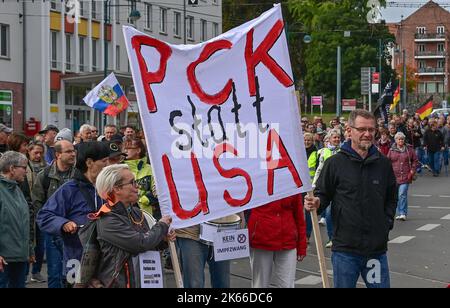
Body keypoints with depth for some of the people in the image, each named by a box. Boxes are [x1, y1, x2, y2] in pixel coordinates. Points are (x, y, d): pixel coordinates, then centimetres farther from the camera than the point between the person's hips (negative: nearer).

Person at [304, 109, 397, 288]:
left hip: (377, 248, 3)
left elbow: (391, 198, 18)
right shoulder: (335, 163, -4)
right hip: (345, 248, -3)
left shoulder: (383, 164, 6)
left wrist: (387, 223, 8)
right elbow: (323, 194, 3)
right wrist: (316, 203, -19)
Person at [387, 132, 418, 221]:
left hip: (405, 176, -2)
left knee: (402, 194, -13)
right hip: (394, 176, 2)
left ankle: (403, 213, -9)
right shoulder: (392, 150, 6)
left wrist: (412, 171, -1)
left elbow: (415, 161, 8)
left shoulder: (409, 149, 3)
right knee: (396, 196, 9)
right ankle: (399, 213, 21)